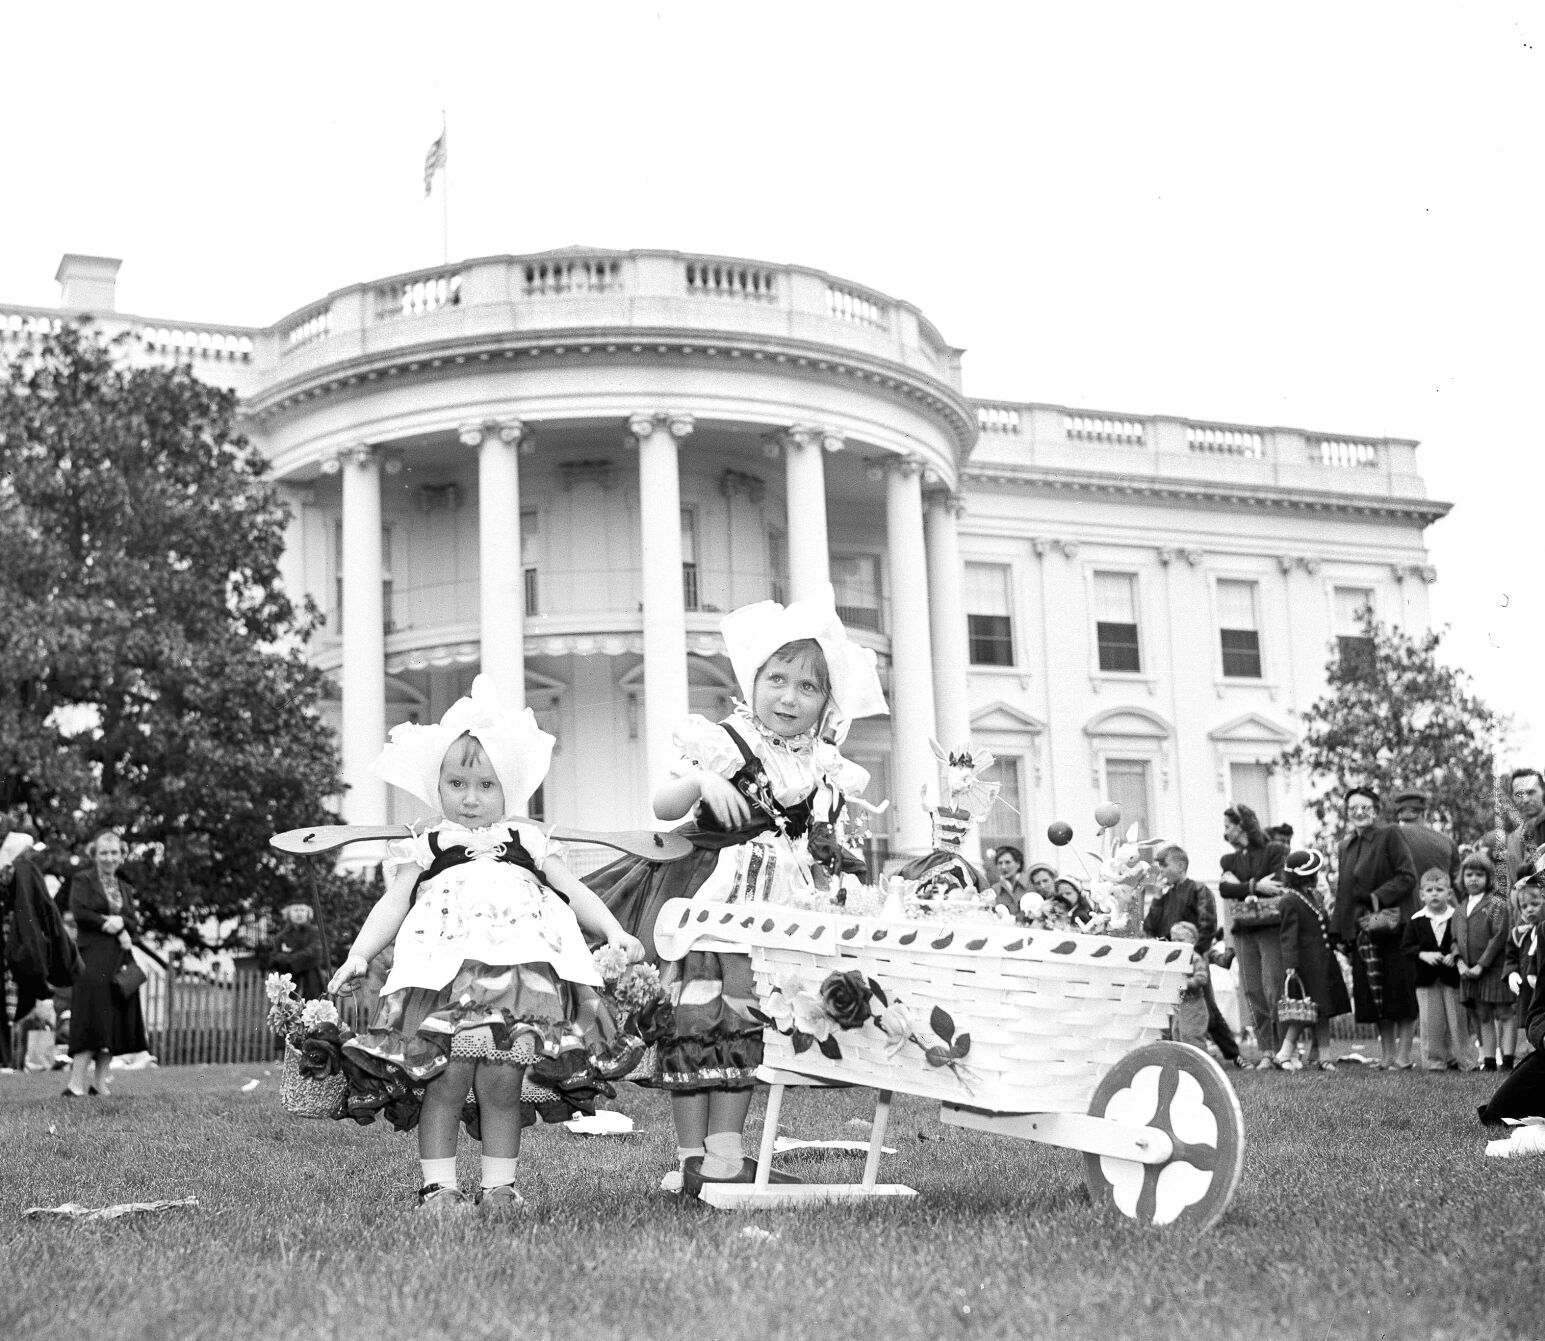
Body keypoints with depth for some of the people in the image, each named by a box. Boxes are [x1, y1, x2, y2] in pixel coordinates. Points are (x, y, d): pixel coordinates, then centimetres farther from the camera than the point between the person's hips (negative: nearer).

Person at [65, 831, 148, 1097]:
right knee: (92, 1020, -15)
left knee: (115, 1022, 2)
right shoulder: (83, 881, 5)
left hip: (120, 960, 6)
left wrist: (119, 922, -7)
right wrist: (111, 925, -10)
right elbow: (80, 913, -9)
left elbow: (135, 924, 13)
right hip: (93, 958, -6)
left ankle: (100, 1083, 6)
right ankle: (76, 1083, -18)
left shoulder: (125, 888, 22)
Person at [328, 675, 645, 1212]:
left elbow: (575, 891, 18)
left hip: (520, 972, 1)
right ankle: (438, 1184, 0)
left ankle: (499, 1184, 6)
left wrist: (614, 932, 4)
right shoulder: (424, 849, 16)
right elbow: (392, 905, 9)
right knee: (445, 1081, -9)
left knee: (500, 1083, -5)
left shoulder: (526, 842, 21)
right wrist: (358, 955, -5)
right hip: (444, 978, -1)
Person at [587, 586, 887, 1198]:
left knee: (747, 1021, 6)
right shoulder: (725, 744, -8)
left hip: (777, 909, 5)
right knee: (696, 1019, -4)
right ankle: (691, 1156, 3)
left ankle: (725, 1152, 11)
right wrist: (702, 782, -31)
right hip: (711, 899, -5)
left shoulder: (825, 771, 8)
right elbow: (664, 807, -14)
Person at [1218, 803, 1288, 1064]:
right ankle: (1266, 1052, 3)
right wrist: (1255, 887, -14)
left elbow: (1278, 885, -10)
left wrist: (1242, 887, -7)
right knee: (1252, 993, 0)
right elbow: (1224, 888, -1)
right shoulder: (1230, 860, 17)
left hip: (1271, 927, -5)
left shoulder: (1276, 851, 4)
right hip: (1244, 931, 5)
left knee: (1274, 991, -11)